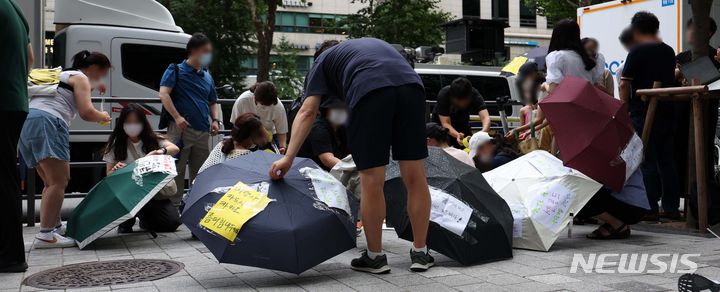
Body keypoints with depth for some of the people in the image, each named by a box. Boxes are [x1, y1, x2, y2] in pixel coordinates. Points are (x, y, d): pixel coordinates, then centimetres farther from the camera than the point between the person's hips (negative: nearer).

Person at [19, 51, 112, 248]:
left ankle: (55, 226, 22)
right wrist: (103, 117, 12)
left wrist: (91, 88, 54)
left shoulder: (63, 75, 30)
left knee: (52, 182, 18)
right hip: (47, 123, -10)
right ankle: (45, 235, -20)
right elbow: (86, 113, -7)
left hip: (28, 122, 10)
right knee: (59, 181, -14)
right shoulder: (80, 78, 4)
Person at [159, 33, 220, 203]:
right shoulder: (176, 71, 0)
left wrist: (215, 120, 7)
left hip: (203, 132, 6)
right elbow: (164, 94, -11)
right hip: (181, 129, -6)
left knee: (200, 172, 11)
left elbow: (213, 102, 26)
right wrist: (177, 117, -21)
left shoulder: (207, 77, 18)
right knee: (176, 170, -3)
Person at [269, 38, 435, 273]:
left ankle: (375, 257, 16)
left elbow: (307, 112, 15)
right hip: (411, 85, 5)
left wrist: (288, 158, 10)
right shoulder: (376, 44, 43)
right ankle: (420, 254, 19)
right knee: (415, 177, 9)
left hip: (369, 90, -4)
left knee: (372, 180, 4)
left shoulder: (323, 61, 29)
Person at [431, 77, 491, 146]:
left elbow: (486, 117, -38)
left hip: (462, 124, 2)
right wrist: (457, 135, -54)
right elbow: (445, 123, -35)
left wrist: (483, 132, -59)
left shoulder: (475, 95, -27)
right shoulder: (443, 95, -33)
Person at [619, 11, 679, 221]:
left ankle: (650, 208, 1)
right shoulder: (669, 51, 11)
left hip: (643, 114, -6)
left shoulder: (637, 52, -9)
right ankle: (671, 206, 15)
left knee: (647, 162, -2)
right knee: (666, 160, 11)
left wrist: (625, 108, 0)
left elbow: (624, 84, -11)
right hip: (666, 113, 6)